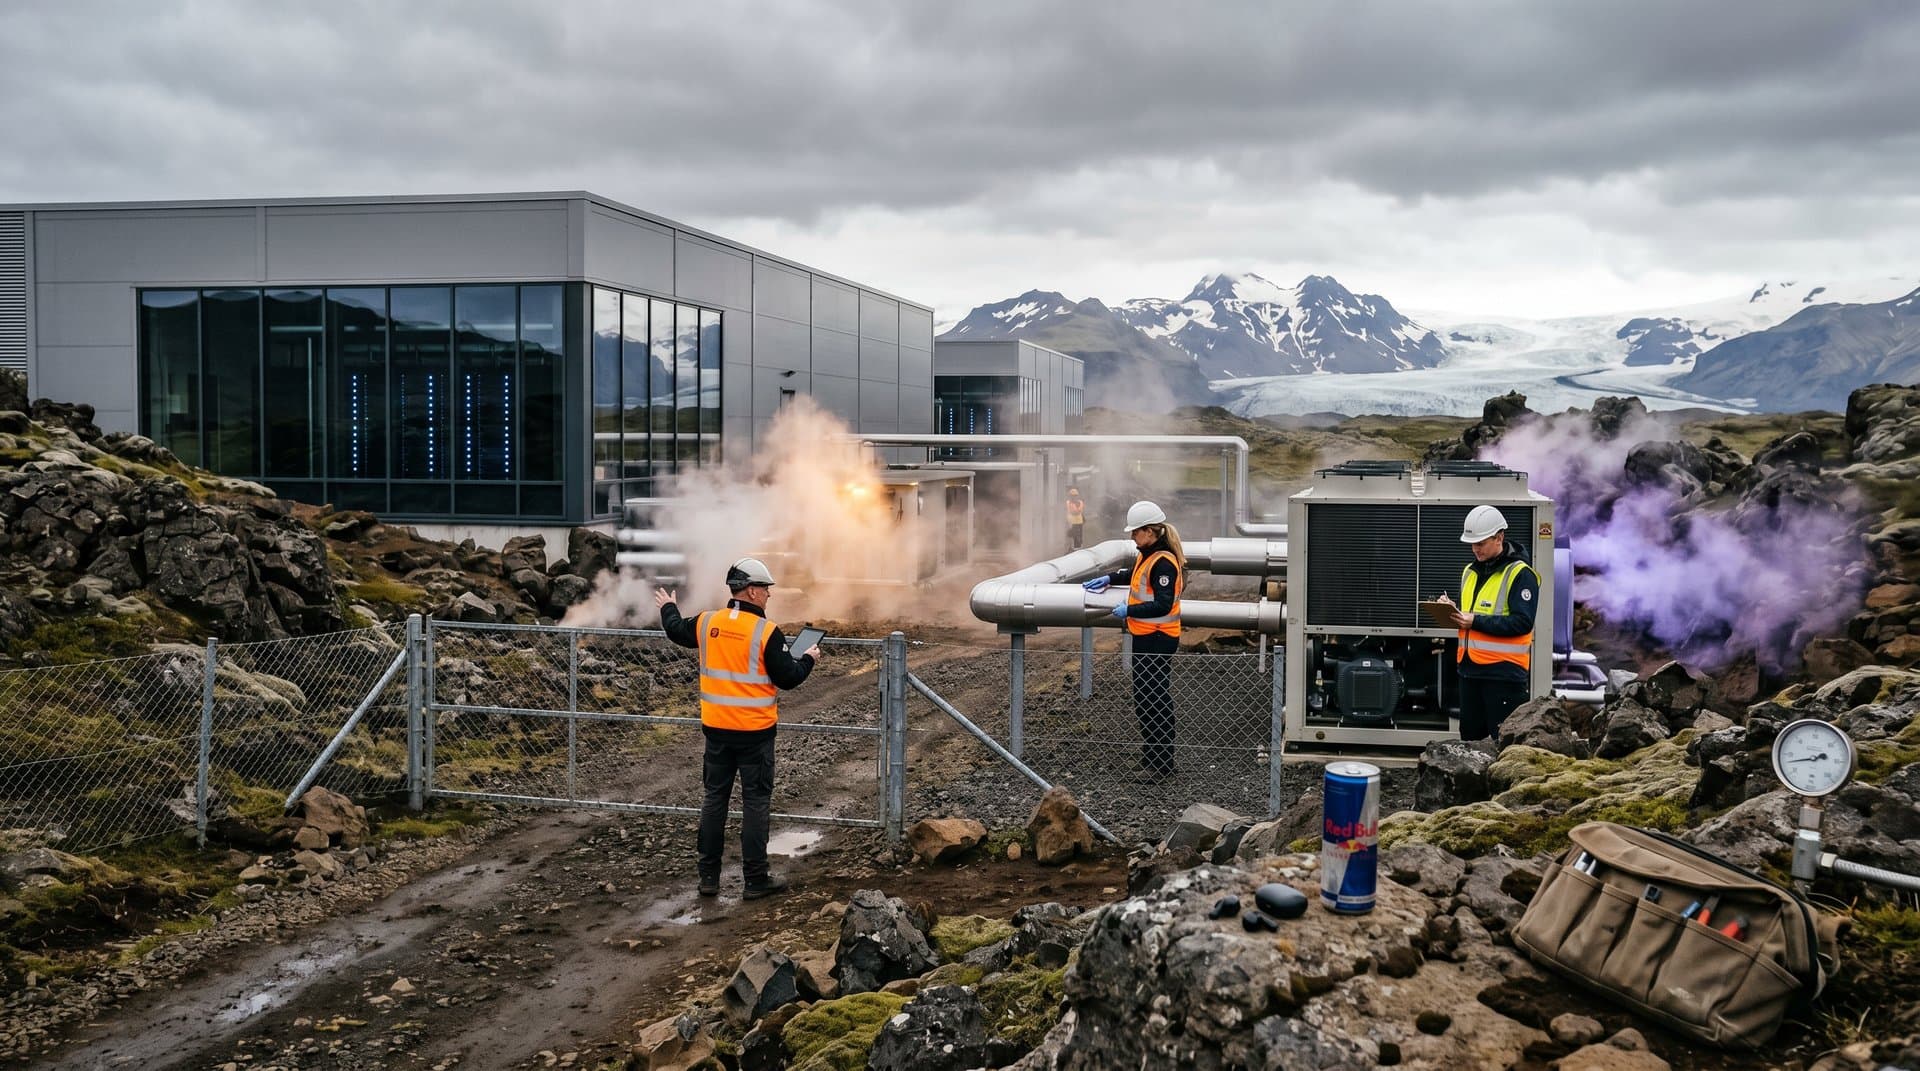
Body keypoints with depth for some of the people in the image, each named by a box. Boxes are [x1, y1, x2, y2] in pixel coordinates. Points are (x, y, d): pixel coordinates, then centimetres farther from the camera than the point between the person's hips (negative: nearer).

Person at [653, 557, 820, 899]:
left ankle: (708, 877, 19)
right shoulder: (766, 632, -16)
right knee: (756, 802, 3)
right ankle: (756, 880, 8)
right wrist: (808, 659, 8)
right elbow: (788, 678, -12)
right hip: (755, 731, -5)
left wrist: (668, 608, 42)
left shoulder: (707, 623, 0)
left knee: (714, 798, 14)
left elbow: (676, 631, 21)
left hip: (716, 729, 5)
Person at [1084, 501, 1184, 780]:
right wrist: (1109, 579, 23)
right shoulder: (1147, 555, 9)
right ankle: (1152, 756, 28)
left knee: (1155, 700, -4)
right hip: (1146, 637, 10)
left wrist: (1129, 610, -22)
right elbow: (1136, 575, 31)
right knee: (1144, 697, 17)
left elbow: (1163, 605, -26)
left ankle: (1161, 765, 4)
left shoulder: (1163, 562, -21)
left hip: (1157, 640, -10)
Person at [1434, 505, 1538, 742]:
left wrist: (1476, 621, -22)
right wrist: (1452, 611, 1)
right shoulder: (1470, 571, 15)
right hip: (1469, 667, 8)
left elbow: (1522, 623, -19)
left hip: (1504, 670, -8)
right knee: (1470, 736, 13)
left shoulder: (1520, 574, -10)